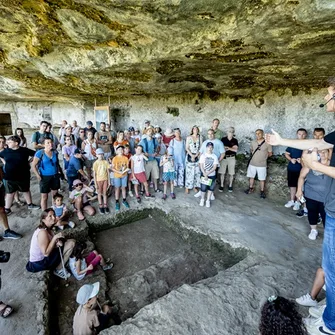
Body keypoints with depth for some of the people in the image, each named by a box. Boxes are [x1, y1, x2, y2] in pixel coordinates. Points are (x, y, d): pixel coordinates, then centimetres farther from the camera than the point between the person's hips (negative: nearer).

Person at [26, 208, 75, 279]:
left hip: (44, 257, 9)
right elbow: (46, 253, -28)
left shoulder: (48, 229, 1)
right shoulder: (42, 232, -26)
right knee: (71, 244, -13)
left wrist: (57, 242, -12)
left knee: (71, 242, 8)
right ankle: (58, 270, 2)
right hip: (39, 263, -9)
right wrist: (55, 237, -28)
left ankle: (59, 267, 8)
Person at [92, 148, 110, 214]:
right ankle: (101, 206, 25)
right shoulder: (95, 163, -12)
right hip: (99, 180, -2)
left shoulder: (106, 162, -6)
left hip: (105, 180, 2)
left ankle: (105, 206, 25)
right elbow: (94, 174, -9)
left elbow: (108, 172, 1)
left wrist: (109, 181, 2)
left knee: (105, 193, 13)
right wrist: (95, 183, -9)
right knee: (100, 193, 12)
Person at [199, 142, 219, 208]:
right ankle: (202, 199, 23)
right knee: (203, 188, 0)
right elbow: (201, 166, -8)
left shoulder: (215, 156, -2)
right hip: (204, 174, -1)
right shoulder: (203, 155, -4)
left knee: (211, 188, 6)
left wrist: (208, 173, -17)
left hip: (212, 175, 2)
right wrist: (205, 174, -16)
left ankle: (208, 200, 23)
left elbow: (215, 167, -8)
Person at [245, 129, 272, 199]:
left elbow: (270, 153, 0)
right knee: (251, 177, 14)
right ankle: (251, 188, 32)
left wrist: (264, 156, -4)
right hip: (252, 163, 4)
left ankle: (262, 191, 20)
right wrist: (254, 155, 6)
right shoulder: (253, 142, 1)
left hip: (262, 165, -3)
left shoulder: (267, 143, -9)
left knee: (262, 179, 5)